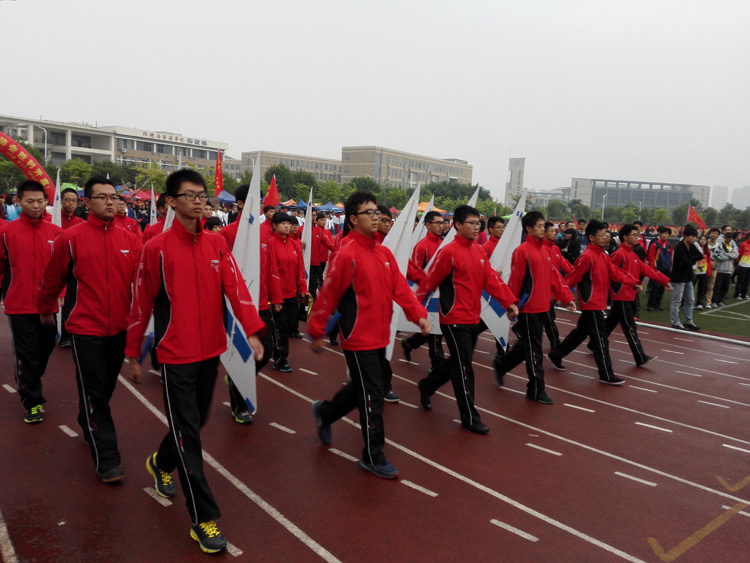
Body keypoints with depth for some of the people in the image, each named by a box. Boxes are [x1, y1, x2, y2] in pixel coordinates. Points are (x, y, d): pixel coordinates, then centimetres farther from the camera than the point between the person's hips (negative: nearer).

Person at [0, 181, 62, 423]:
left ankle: (29, 386, 42)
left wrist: (58, 291, 2)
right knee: (27, 354, 2)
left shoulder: (55, 232, 1)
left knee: (45, 350, 16)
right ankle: (32, 401, 16)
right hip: (20, 305, -3)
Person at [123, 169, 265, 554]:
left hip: (211, 351, 5)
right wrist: (132, 356, 2)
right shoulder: (156, 248, -9)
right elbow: (142, 305, -4)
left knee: (195, 421, 21)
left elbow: (235, 286, -9)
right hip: (176, 355, -5)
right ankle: (204, 518, 9)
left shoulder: (217, 243, 2)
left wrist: (252, 331, -23)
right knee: (188, 433, -1)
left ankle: (161, 464, 51)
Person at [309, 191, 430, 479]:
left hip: (380, 336, 8)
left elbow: (399, 286, 3)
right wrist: (316, 331, -7)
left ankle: (325, 412, 47)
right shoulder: (347, 255, -16)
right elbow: (328, 294, -13)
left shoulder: (384, 252, 7)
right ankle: (373, 457, 15)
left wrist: (418, 314, -10)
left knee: (362, 387, 22)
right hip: (359, 339, -8)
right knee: (371, 395, -1)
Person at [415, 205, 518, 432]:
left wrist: (509, 301, -8)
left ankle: (426, 386, 41)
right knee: (464, 368, -1)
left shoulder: (479, 251, 8)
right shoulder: (448, 252, -15)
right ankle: (470, 417, 11)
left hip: (473, 319, 8)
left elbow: (491, 279, 3)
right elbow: (430, 282, -11)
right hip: (455, 320, -8)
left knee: (458, 363, 19)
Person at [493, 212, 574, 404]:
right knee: (534, 349, 1)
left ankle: (501, 364, 37)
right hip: (528, 308, -8)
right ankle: (536, 390, 13)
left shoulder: (544, 250, 12)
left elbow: (554, 276, 13)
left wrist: (567, 298, 8)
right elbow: (515, 280, -15)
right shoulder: (522, 251, -14)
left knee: (527, 345, 18)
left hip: (542, 307, 8)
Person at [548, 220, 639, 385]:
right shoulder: (587, 256, -18)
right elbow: (572, 278, -18)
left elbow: (615, 272, 9)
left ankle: (556, 355, 31)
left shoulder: (602, 256, 11)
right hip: (592, 304, -10)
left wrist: (633, 283, 0)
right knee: (600, 339, -3)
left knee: (580, 332, 19)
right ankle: (607, 375, 5)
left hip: (597, 303, 10)